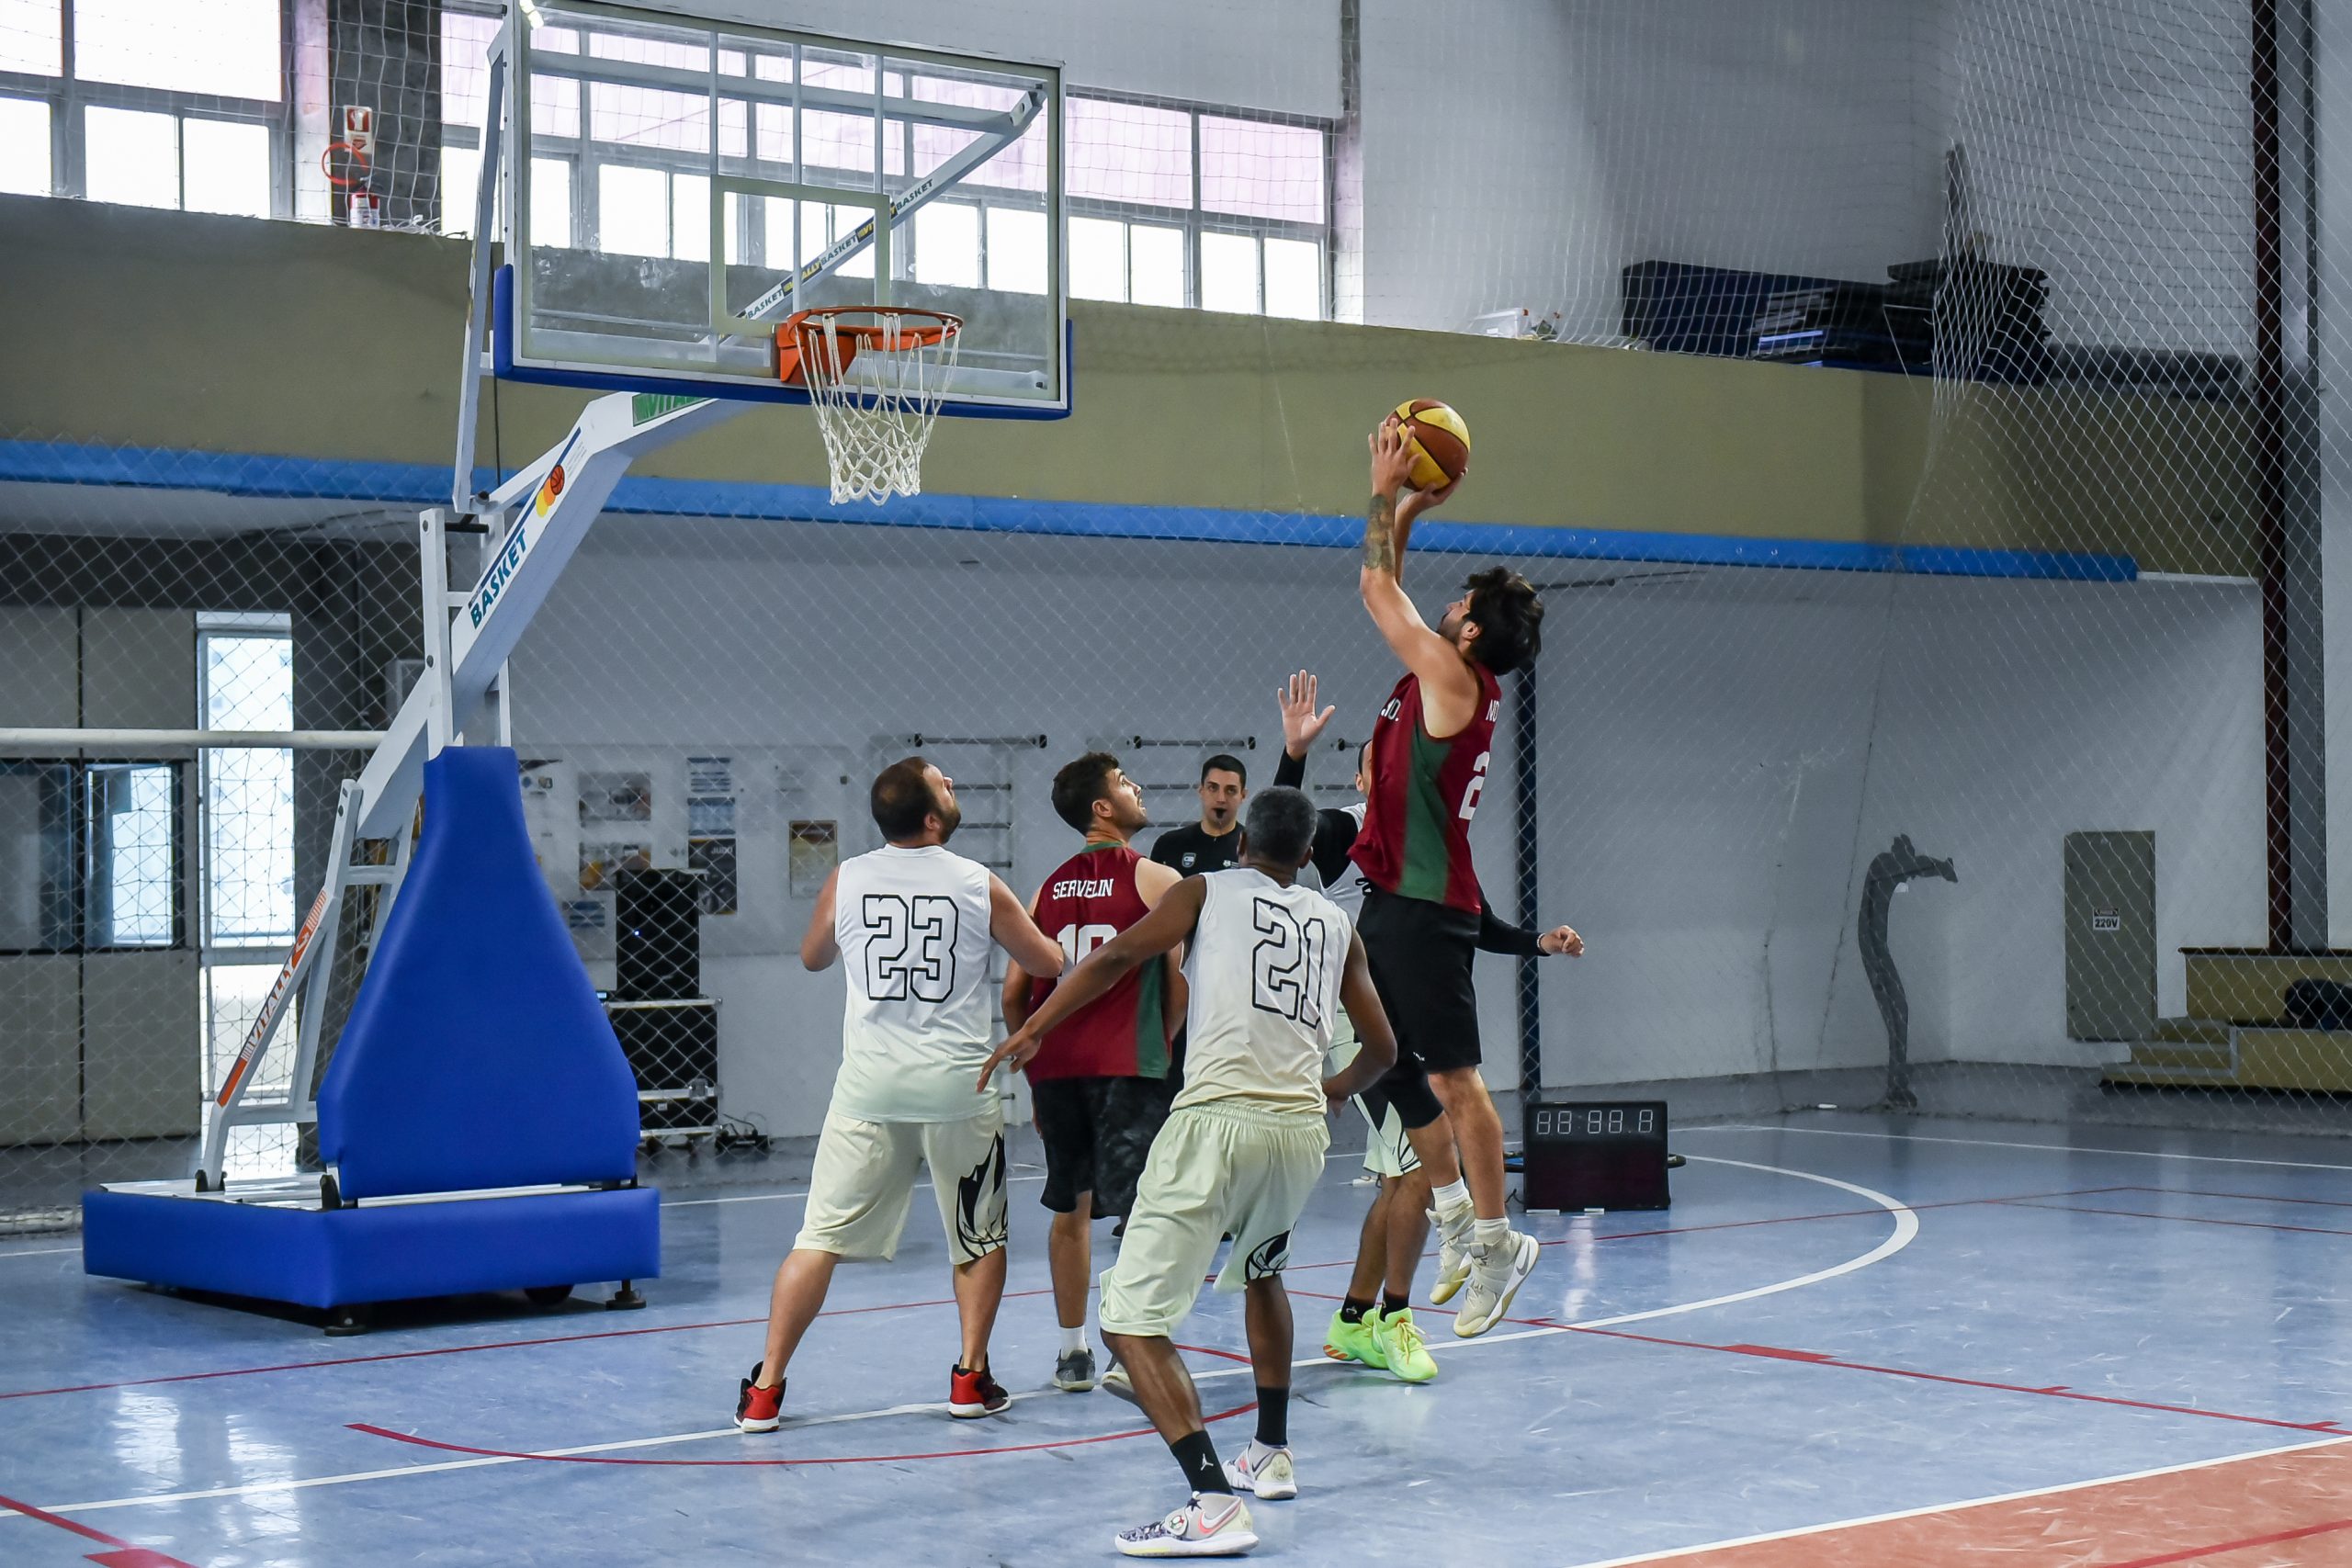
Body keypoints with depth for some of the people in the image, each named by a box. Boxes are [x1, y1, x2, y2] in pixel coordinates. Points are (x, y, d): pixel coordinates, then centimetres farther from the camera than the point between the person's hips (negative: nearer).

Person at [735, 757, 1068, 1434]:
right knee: (980, 1237, 18)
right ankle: (971, 1378, 19)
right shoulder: (980, 885, -2)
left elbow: (813, 957, 20)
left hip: (871, 1083, 1)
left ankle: (764, 1391, 1)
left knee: (821, 1238, 3)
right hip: (959, 1085, -1)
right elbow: (1047, 963, 11)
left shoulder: (846, 880, 1)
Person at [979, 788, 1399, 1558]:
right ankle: (1271, 1456, 38)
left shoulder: (1209, 890, 12)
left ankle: (1213, 1504, -19)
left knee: (1131, 1322, -4)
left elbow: (1117, 956, -3)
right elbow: (1381, 1048, 27)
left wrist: (1032, 1029, 1)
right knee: (1262, 1271, 36)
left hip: (1219, 1118, -5)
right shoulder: (1337, 925, 22)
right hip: (1301, 1129, 5)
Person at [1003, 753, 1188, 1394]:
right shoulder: (1157, 879, 0)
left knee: (1069, 1209, 17)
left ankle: (1073, 1352, 22)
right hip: (1128, 1065, -5)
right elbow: (1181, 980, -5)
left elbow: (1014, 994, 13)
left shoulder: (1050, 888, 14)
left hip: (1055, 1067, 5)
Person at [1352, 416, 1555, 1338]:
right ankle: (1454, 1207, 24)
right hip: (1394, 899, 10)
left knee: (1451, 1074, -6)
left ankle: (1495, 1240, -1)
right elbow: (1384, 592, 24)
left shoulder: (1453, 679, -13)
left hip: (1425, 907, -10)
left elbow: (1378, 586, -9)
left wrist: (1387, 493, -1)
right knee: (1383, 1065, 15)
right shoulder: (1440, 680, 12)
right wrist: (1408, 508, 19)